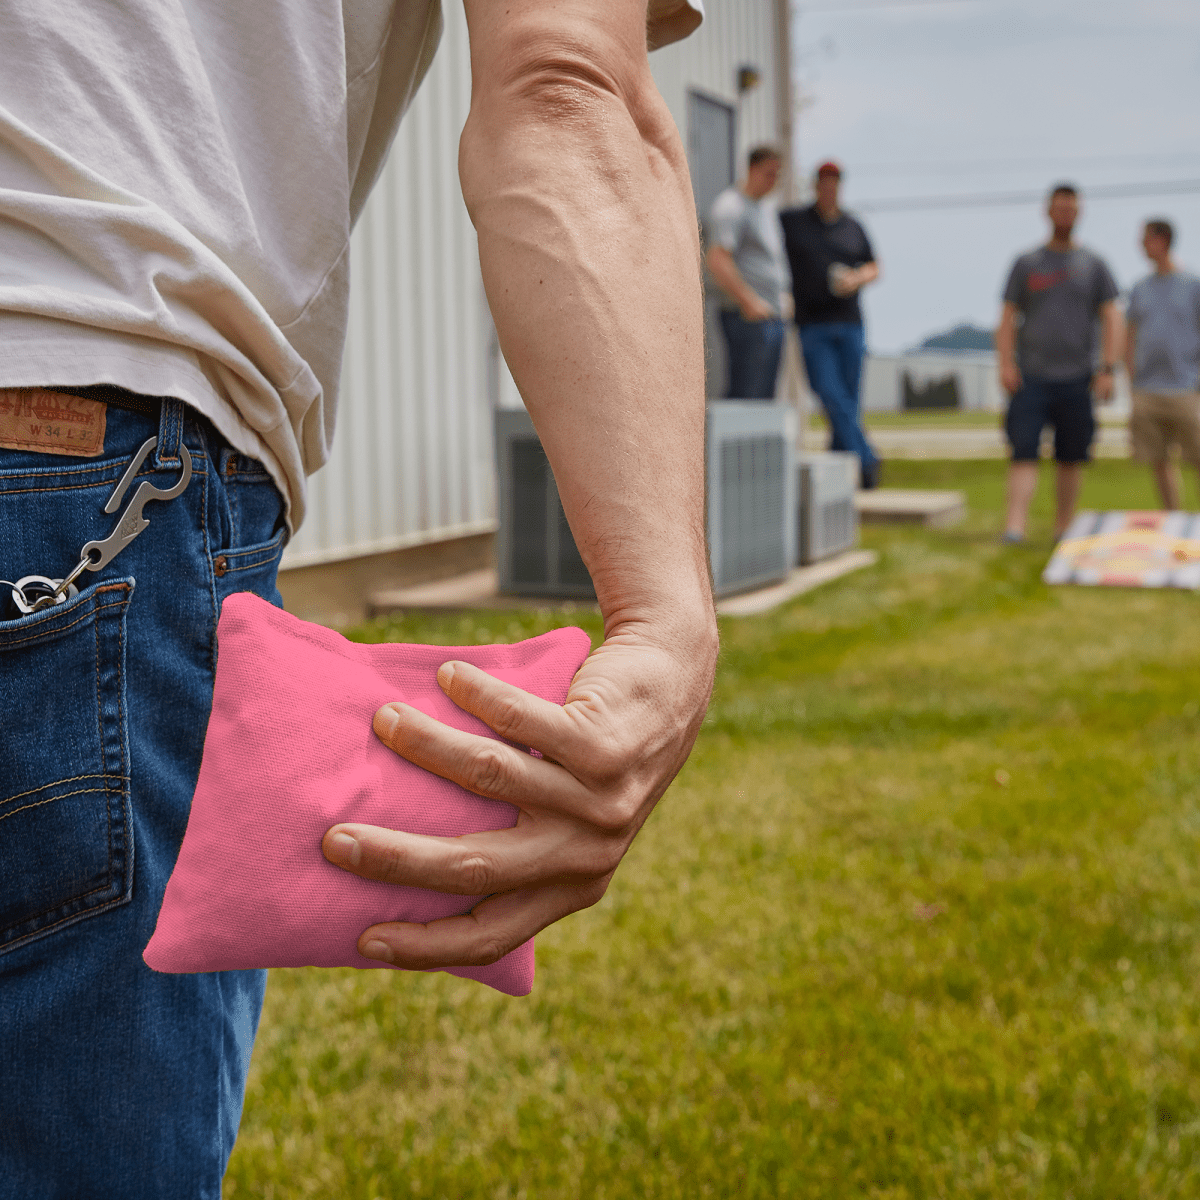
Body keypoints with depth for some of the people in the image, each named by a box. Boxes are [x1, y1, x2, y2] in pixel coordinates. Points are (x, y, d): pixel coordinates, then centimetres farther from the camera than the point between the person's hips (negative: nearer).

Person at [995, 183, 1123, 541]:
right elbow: (1008, 318, 6)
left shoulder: (1093, 265, 9)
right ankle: (1014, 529, -19)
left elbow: (1111, 319, 5)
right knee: (1024, 454, -12)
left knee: (1071, 459, 5)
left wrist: (1108, 369, -6)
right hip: (1031, 377, -1)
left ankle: (1062, 533, 16)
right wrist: (1006, 365, -8)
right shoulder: (1026, 263, 9)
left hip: (1076, 379, 1)